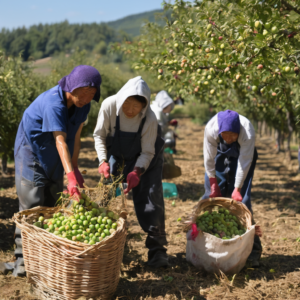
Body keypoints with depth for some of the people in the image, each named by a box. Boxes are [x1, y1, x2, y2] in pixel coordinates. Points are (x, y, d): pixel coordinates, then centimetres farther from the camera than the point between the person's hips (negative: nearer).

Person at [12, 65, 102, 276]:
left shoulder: (83, 105, -8)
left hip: (54, 159, 7)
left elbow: (75, 137, -1)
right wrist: (70, 175, -48)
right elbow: (60, 141, -40)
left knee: (53, 205, 9)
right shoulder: (53, 103, -32)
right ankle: (23, 258, -5)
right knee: (31, 205, -11)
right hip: (31, 151, -7)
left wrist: (75, 168, -5)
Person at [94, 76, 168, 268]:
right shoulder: (109, 106, -27)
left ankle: (157, 250, 0)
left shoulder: (150, 119, -30)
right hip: (117, 156, 2)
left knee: (150, 199, -9)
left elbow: (147, 153, -21)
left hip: (145, 159, -2)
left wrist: (137, 172, -38)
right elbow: (99, 135, -13)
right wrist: (103, 161, -25)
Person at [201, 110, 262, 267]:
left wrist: (237, 188, -24)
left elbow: (244, 163, -28)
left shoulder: (248, 134, -37)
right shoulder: (211, 129, -33)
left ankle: (252, 250, -8)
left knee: (241, 198, -11)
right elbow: (209, 159, -21)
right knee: (211, 195, -2)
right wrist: (213, 183, -14)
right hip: (220, 153, 2)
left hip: (242, 154, -2)